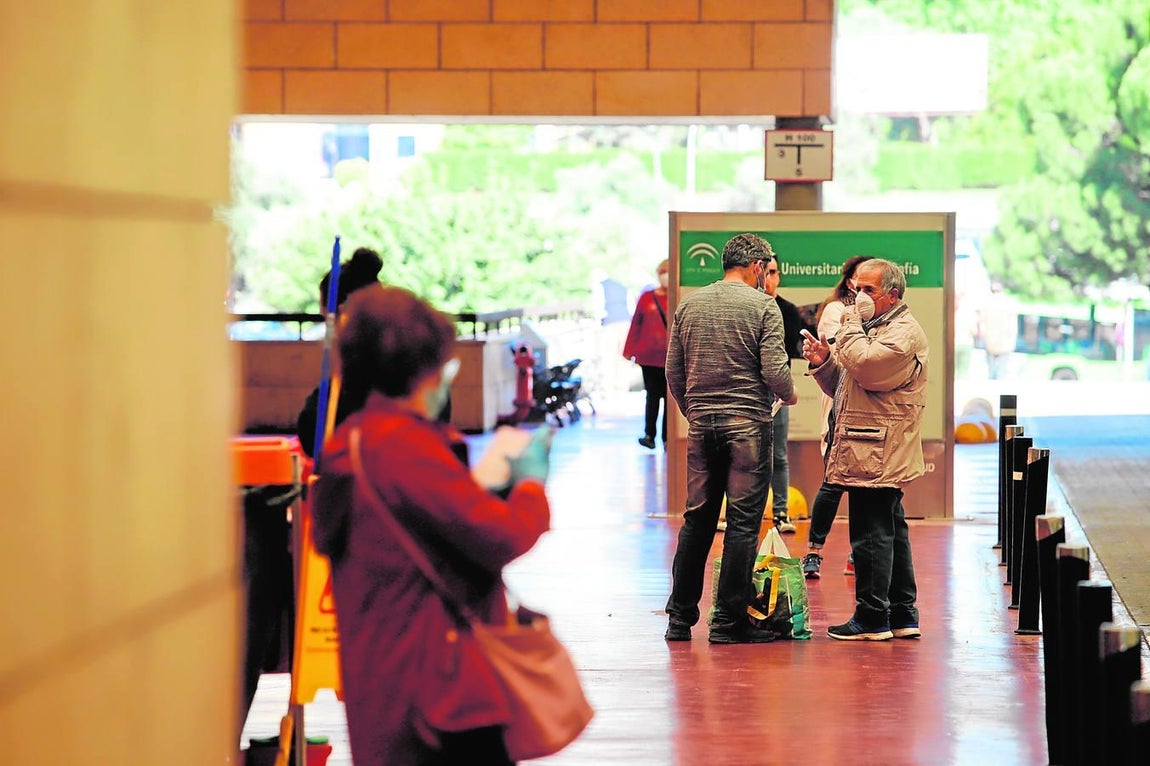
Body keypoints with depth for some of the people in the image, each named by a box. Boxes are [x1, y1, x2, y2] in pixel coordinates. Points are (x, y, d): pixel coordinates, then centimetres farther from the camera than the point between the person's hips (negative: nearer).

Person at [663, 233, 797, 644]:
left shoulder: (689, 305, 9)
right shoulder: (763, 306, -5)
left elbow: (673, 372, 10)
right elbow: (775, 371, -11)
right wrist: (789, 395, 9)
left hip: (701, 425, 5)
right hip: (748, 424, -5)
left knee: (697, 520, 11)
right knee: (743, 521, 0)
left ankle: (681, 617, 12)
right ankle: (729, 619, -1)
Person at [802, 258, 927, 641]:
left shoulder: (904, 331, -9)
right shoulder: (873, 327, 23)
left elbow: (864, 365, -25)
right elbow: (842, 386, 24)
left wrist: (851, 324, -11)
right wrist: (823, 362, 4)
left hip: (877, 455, -10)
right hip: (880, 457, 10)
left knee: (871, 534, -8)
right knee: (891, 531, 12)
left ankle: (871, 618, -5)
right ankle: (902, 615, 17)